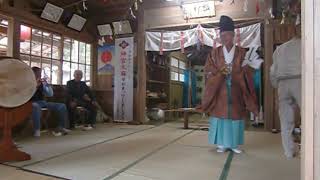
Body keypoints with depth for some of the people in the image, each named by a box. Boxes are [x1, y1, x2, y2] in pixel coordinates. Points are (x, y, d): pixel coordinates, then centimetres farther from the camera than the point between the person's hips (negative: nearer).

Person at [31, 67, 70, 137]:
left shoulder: (42, 82, 14)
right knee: (36, 106, -42)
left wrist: (46, 84, -3)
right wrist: (36, 85, -19)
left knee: (62, 106, -9)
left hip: (43, 102, 5)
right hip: (33, 103, -5)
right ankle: (37, 131, -36)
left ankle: (61, 127, -3)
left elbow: (50, 94, 10)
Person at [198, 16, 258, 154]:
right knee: (220, 115, -1)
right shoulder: (214, 53, 6)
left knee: (235, 115, 3)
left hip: (235, 91, 0)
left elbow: (247, 72, 3)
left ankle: (234, 144, 16)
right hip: (219, 90, 0)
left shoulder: (241, 53, 6)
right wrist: (220, 72, -16)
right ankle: (222, 144, 9)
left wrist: (234, 72, -14)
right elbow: (208, 70, 1)